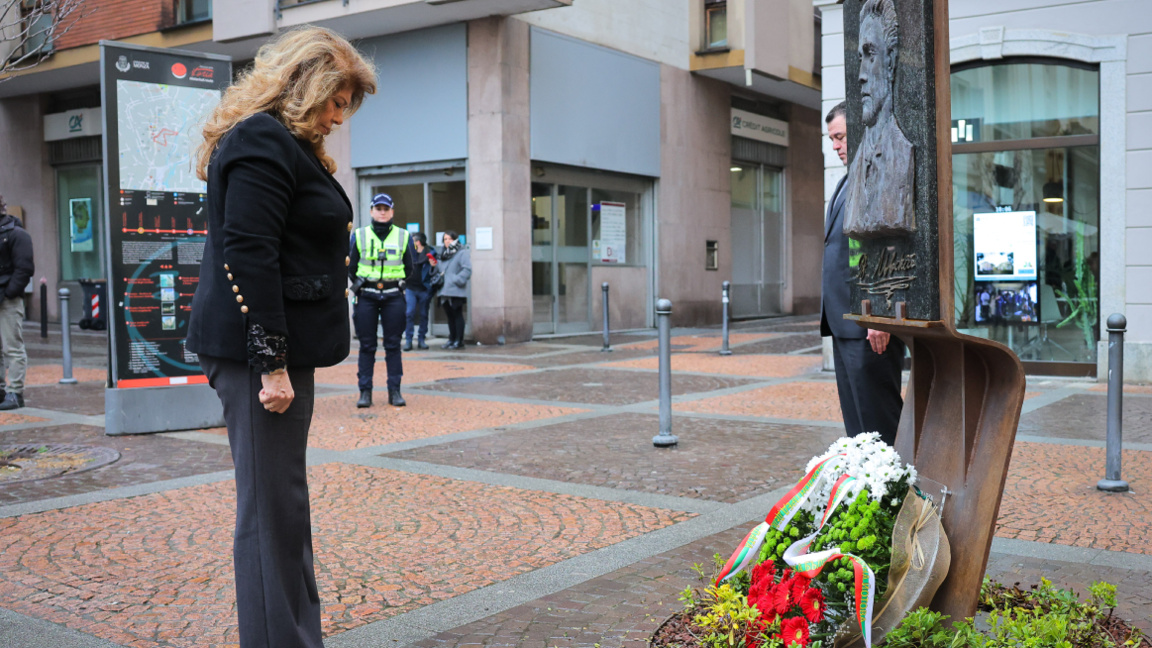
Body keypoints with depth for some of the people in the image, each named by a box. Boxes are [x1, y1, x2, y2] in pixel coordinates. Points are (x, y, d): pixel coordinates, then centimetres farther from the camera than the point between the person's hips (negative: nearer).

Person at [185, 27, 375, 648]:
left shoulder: (284, 144, 21)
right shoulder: (261, 143, -12)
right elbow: (249, 260, -20)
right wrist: (271, 363, -22)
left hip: (278, 346, 11)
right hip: (260, 348, -11)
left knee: (280, 503, 15)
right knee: (272, 507, -5)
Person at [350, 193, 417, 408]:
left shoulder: (403, 236, 7)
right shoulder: (359, 236, 6)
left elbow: (410, 267, 13)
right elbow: (350, 267, 11)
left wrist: (399, 285, 7)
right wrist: (360, 286, 6)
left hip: (393, 298, 0)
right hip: (366, 297, 0)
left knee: (393, 345, 3)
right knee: (367, 346, 1)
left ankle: (394, 391, 8)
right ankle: (365, 391, 5)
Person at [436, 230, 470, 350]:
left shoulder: (462, 253, -7)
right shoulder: (444, 253, 18)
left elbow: (467, 270, -16)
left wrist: (456, 280, -18)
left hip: (456, 292, -8)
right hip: (445, 291, 8)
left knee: (457, 315, -3)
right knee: (449, 316, 12)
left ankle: (459, 341, 1)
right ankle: (452, 340, 20)